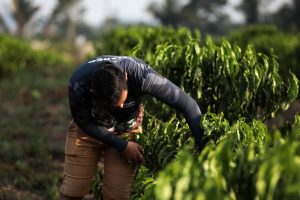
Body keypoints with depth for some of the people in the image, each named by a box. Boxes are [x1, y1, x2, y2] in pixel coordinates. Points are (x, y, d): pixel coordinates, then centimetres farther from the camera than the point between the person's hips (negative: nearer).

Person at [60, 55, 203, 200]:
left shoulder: (141, 74, -38)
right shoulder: (78, 84, -36)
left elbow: (186, 103, -31)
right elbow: (83, 122, -16)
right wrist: (122, 145, -18)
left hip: (127, 129, 0)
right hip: (89, 128, 0)